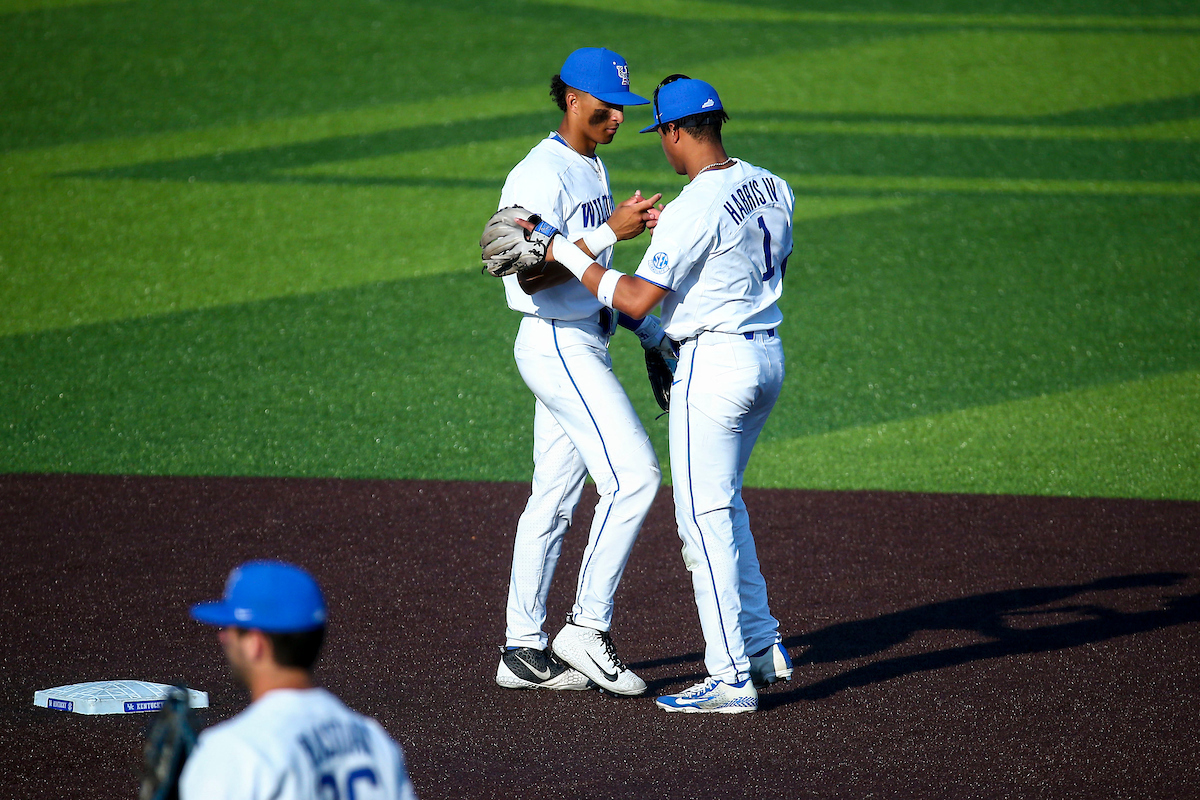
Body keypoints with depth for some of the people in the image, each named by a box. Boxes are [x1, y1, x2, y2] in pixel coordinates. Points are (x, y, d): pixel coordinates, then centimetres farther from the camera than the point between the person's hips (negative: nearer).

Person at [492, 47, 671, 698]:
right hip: (556, 345, -10)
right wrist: (612, 231, -24)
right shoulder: (542, 174, -15)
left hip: (584, 344, 10)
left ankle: (523, 650, 14)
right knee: (633, 474, -15)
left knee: (554, 498, 10)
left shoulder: (592, 169, 16)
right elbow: (532, 275, -23)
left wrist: (648, 327, 14)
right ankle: (586, 628, -10)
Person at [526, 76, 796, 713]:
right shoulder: (771, 187, 7)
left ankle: (730, 677, -5)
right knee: (724, 504, 22)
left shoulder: (693, 209, -20)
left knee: (704, 515, -4)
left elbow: (636, 299, -20)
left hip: (713, 361, -9)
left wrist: (564, 253, -11)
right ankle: (762, 646, 25)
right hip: (769, 355, 9)